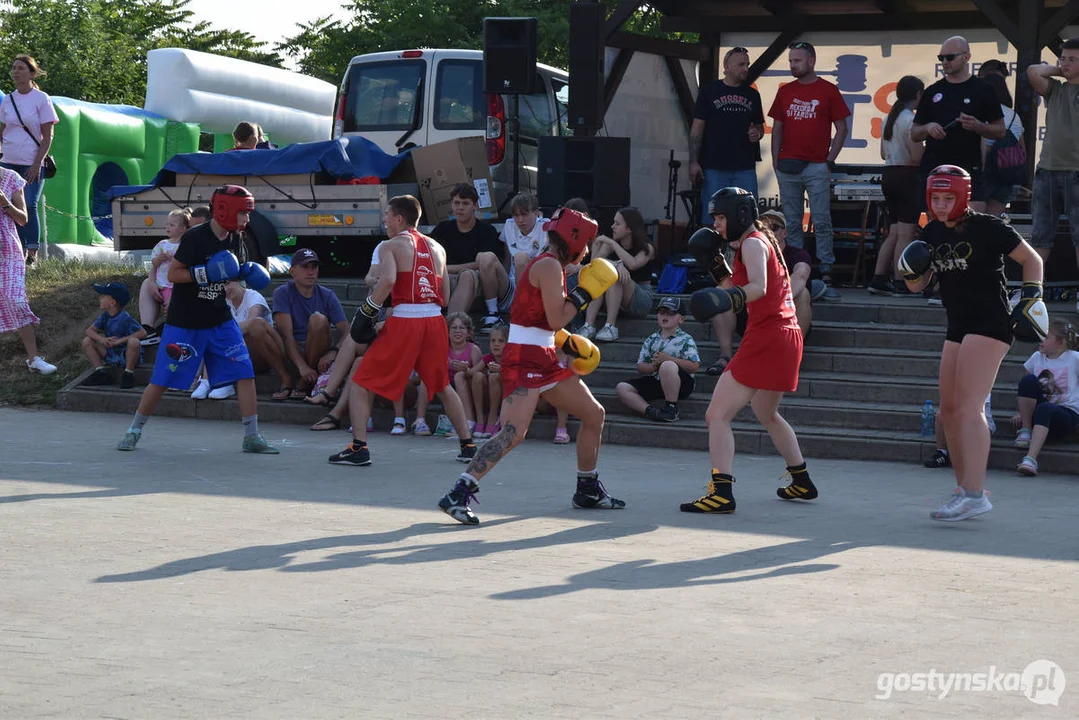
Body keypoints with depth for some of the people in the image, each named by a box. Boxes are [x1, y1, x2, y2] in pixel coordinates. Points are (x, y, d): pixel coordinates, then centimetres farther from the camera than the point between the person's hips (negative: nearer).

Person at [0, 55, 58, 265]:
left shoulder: (41, 99, -4)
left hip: (31, 165, -5)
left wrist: (37, 164, -12)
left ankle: (32, 253, -7)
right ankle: (19, 250, 10)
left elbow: (47, 136, -5)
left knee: (29, 206, -11)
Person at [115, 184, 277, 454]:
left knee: (245, 373, -5)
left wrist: (247, 272, -3)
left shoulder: (235, 240, 3)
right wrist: (205, 273, -27)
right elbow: (172, 274, -16)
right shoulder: (195, 237, -18)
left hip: (220, 320, 6)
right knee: (162, 379, 1)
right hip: (184, 322, -5)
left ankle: (252, 436, 2)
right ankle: (135, 430, 19)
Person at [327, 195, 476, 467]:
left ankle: (359, 448, -4)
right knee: (442, 385, 25)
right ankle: (468, 445, 23)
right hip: (435, 321, 5)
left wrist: (367, 311, -11)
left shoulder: (391, 246, 1)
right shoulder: (436, 248, 17)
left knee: (360, 383, 5)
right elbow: (445, 297, 13)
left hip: (404, 322, -5)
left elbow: (388, 281, -18)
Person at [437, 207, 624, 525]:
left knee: (594, 414, 17)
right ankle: (458, 495, -22)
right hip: (524, 358, -10)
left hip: (545, 358, 11)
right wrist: (585, 292, -9)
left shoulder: (554, 266, 16)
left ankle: (588, 490, 29)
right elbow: (556, 319, -20)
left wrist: (565, 343, 14)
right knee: (513, 432, -22)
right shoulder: (549, 265, -13)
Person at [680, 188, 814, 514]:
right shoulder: (765, 241, 19)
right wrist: (723, 273, 15)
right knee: (766, 413, 30)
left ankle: (722, 493, -24)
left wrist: (731, 298, -46)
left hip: (766, 337, -10)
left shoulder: (752, 243, -9)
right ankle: (802, 481, 38)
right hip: (787, 334, 10)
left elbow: (759, 287, -29)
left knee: (717, 415, -14)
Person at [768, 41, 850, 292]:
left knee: (822, 222, -7)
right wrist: (775, 160, 6)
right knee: (792, 223, 6)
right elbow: (777, 128, 15)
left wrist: (830, 158, -4)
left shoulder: (828, 91, 1)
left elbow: (842, 128, 3)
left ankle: (826, 277, -7)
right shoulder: (785, 92, 12)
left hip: (817, 167, -4)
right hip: (787, 167, 4)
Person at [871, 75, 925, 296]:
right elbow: (917, 157, -19)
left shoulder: (889, 118, 13)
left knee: (893, 233, 12)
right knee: (906, 233, -5)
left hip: (888, 176, 9)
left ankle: (878, 279, 10)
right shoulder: (911, 120, -13)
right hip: (907, 177, -9)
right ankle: (900, 283, -4)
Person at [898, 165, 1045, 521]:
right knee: (949, 410, 8)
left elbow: (1032, 259, -2)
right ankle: (964, 488, 19)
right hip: (958, 328, 8)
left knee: (969, 407, -17)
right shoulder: (932, 234, 9)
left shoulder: (987, 227, -10)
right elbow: (917, 285, 16)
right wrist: (910, 270, -5)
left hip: (989, 323, -8)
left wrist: (1031, 297, -14)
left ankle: (974, 494, -22)